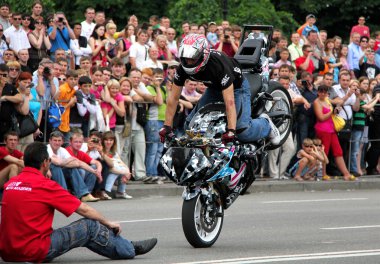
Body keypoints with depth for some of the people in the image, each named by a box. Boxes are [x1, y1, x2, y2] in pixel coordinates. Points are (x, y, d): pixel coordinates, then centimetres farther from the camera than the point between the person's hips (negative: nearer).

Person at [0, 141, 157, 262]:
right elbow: (84, 210, -2)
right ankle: (129, 249, 23)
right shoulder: (45, 185, -12)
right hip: (34, 252, -8)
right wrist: (108, 223, 13)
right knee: (90, 226, 3)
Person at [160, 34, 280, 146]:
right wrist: (167, 126, -18)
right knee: (190, 123, -5)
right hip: (214, 88, 6)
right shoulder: (183, 68, -22)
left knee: (243, 132, -22)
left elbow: (229, 101, -43)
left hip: (236, 87, -6)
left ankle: (265, 123, 9)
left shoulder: (218, 65, -39)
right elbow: (173, 98, -14)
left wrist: (231, 131, -48)